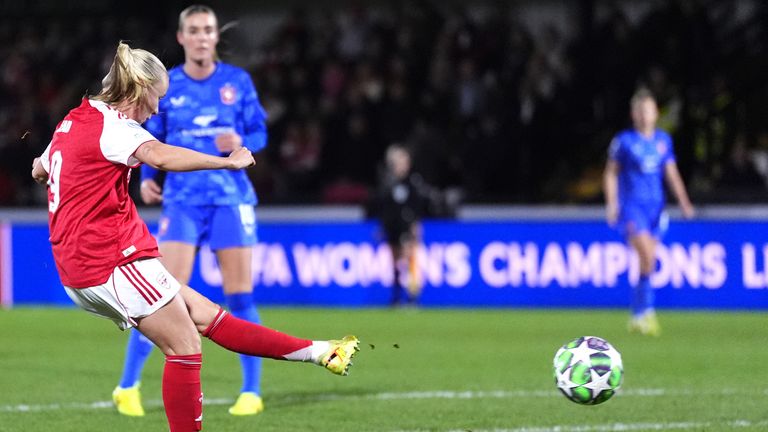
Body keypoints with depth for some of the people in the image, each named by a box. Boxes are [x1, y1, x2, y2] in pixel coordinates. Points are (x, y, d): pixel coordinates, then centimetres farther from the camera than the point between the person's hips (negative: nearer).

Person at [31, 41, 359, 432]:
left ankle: (317, 352, 10)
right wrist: (227, 162, -36)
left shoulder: (73, 122, 16)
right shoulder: (109, 125, -14)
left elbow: (40, 169, 38)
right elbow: (160, 156, -36)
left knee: (204, 314, 8)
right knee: (185, 345, -8)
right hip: (113, 260, -10)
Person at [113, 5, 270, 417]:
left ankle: (251, 392, 9)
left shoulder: (238, 81, 3)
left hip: (232, 199, 1)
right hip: (182, 199, -1)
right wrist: (148, 177, -4)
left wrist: (242, 143, -16)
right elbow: (152, 140, 13)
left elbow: (259, 132, 6)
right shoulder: (166, 87, 3)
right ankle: (128, 386, -2)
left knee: (239, 297, 1)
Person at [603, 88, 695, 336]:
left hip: (655, 208, 5)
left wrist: (683, 202, 2)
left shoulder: (664, 140, 9)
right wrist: (611, 203, -7)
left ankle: (637, 318, 19)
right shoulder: (624, 141, -3)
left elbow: (671, 174, 12)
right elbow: (610, 173, 3)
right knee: (647, 257, -21)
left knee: (647, 262, 7)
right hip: (631, 206, -5)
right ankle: (646, 311, -15)